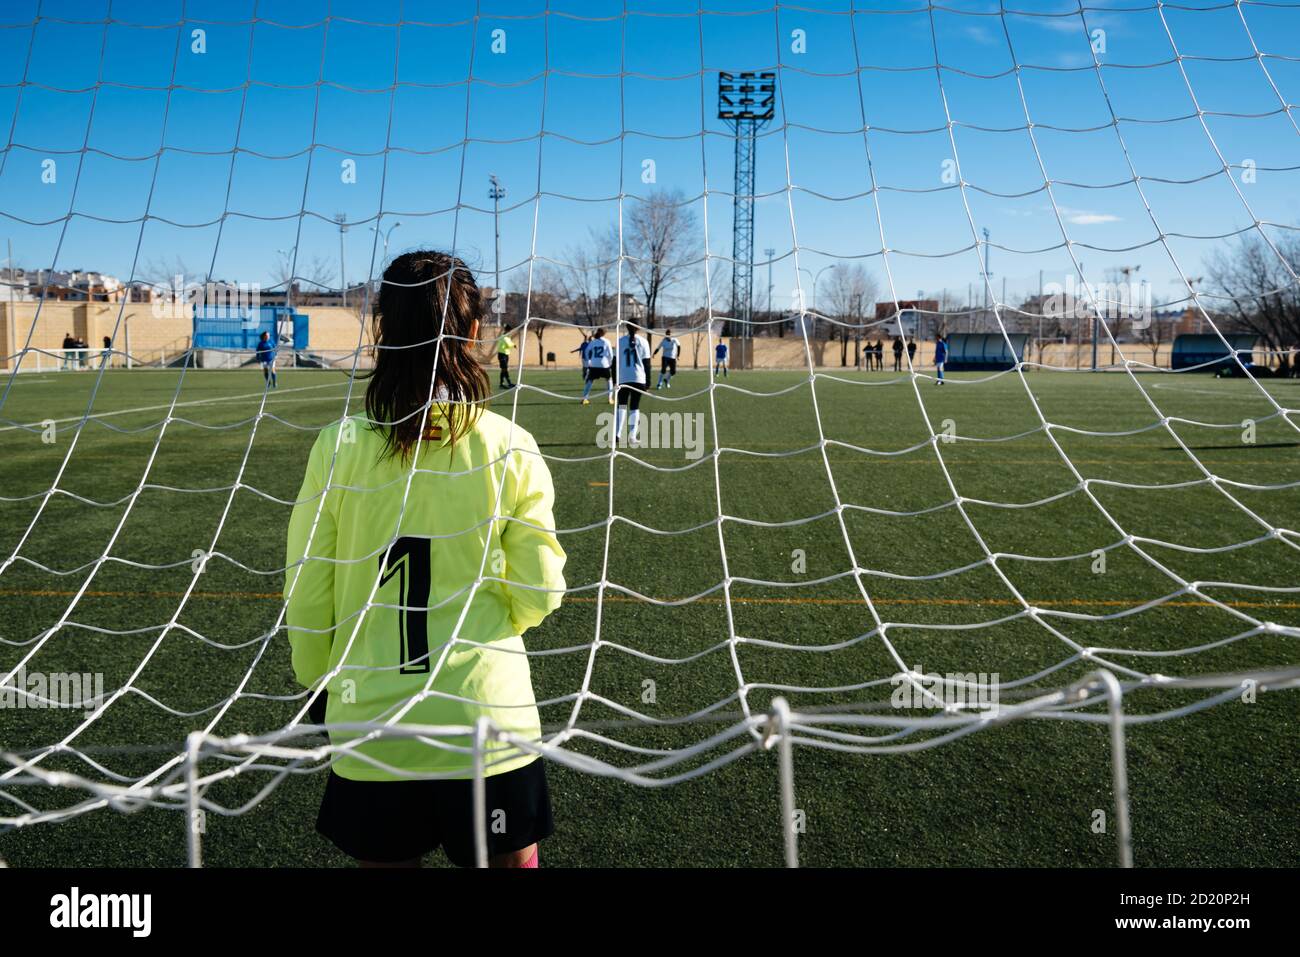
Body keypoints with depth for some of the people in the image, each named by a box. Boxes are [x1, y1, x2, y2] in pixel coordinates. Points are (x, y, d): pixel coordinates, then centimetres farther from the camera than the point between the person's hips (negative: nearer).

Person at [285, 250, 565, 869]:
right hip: (490, 724, -1)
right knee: (510, 861, 18)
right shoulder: (509, 448, -9)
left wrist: (319, 684, 16)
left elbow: (306, 597, -1)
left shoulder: (338, 447, -8)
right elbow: (537, 596, -5)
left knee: (385, 860, 21)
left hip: (368, 725, 1)